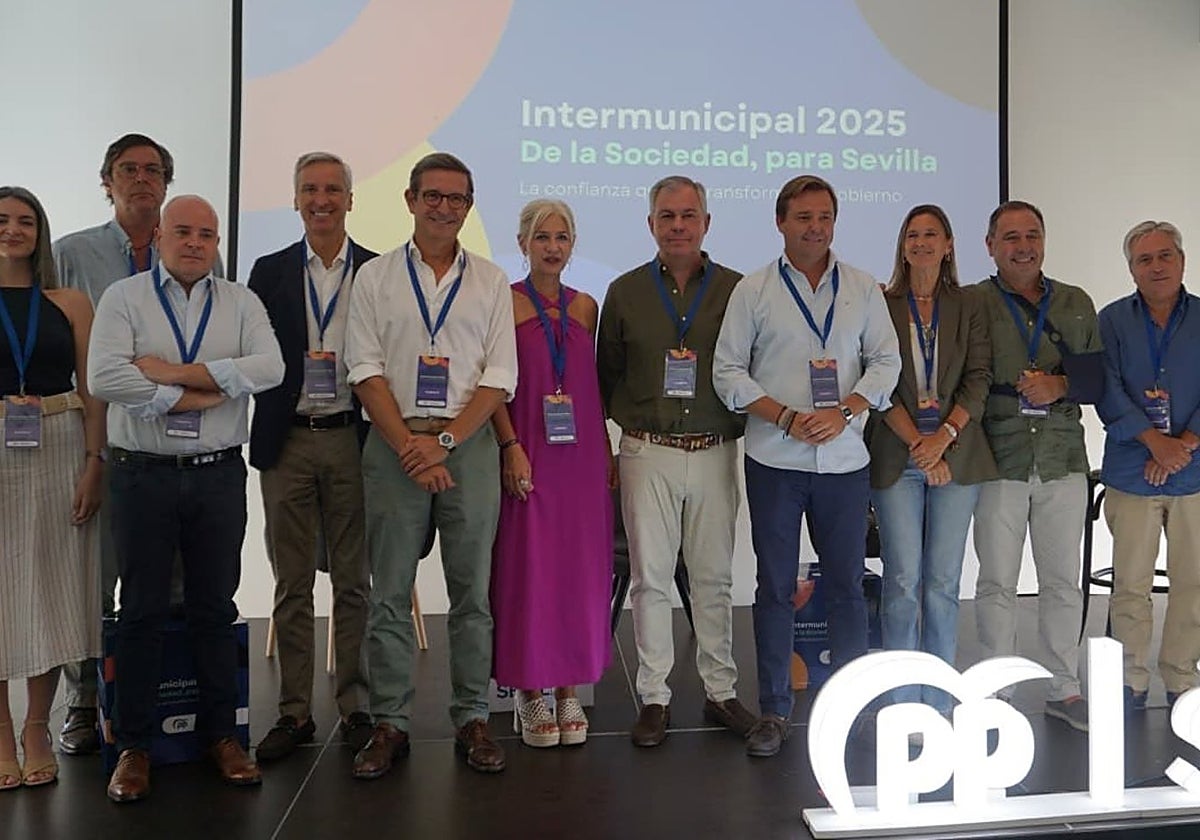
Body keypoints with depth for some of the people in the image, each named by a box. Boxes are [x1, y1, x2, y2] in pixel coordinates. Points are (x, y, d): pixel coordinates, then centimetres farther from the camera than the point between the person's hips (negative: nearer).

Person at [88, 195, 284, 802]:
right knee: (141, 612, 7)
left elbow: (269, 368, -12)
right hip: (143, 473, -1)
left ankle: (220, 733, 23)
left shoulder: (241, 302, 6)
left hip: (219, 474, 2)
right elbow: (104, 376, -13)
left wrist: (172, 372, -14)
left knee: (215, 609, 10)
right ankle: (133, 746, 20)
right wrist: (200, 395, -13)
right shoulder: (124, 297, 2)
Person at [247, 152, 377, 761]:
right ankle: (294, 712, 19)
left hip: (354, 440, -1)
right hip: (287, 442, 2)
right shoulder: (269, 272, 9)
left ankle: (356, 706, 19)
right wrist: (297, 362, -8)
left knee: (355, 581, 7)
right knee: (291, 584, 8)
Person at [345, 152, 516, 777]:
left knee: (472, 591, 5)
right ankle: (389, 724, 16)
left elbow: (499, 376, 2)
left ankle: (472, 720, 16)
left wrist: (444, 441, -8)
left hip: (468, 444, 1)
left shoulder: (491, 282, 9)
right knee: (390, 594, 5)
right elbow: (366, 371, 1)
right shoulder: (375, 278, 8)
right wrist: (408, 445, -10)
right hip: (394, 444, 0)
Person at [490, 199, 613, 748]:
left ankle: (568, 689, 18)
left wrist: (605, 451, 8)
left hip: (582, 454, 4)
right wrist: (511, 447, -15)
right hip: (526, 453, -4)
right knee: (527, 569, 0)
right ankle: (529, 693, 14)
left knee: (580, 569, 6)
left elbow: (591, 384, 14)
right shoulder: (504, 303, -1)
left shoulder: (585, 307, 12)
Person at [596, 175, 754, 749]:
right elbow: (607, 374, 11)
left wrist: (741, 425, -2)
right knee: (650, 577, 3)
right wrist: (631, 423, 1)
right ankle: (654, 698, 15)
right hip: (648, 453, 0)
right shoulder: (625, 292, 7)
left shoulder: (736, 289, 6)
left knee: (714, 577, 8)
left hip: (716, 452, 0)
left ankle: (721, 691, 22)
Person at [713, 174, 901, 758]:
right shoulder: (753, 291, 4)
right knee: (775, 587, 5)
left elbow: (886, 361, 4)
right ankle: (773, 710, 16)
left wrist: (843, 412, -12)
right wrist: (786, 418, -12)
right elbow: (729, 371, 0)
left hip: (844, 459, 2)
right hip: (775, 459, -1)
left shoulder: (863, 289, 9)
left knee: (846, 584, 9)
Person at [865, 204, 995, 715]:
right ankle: (903, 701, 10)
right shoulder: (880, 306, 5)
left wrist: (943, 437, -11)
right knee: (902, 580, -2)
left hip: (956, 454, 2)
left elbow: (979, 380, 3)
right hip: (896, 457, -2)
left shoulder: (967, 310, 11)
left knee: (944, 581, 5)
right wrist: (916, 444, -10)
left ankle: (938, 702, 16)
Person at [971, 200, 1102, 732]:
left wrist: (1061, 386, -9)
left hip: (1063, 461, 3)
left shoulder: (1077, 304, 12)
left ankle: (1063, 688, 23)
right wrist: (1018, 391, -14)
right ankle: (997, 692, 17)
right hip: (999, 462, -3)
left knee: (1063, 581, 9)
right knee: (996, 582, 4)